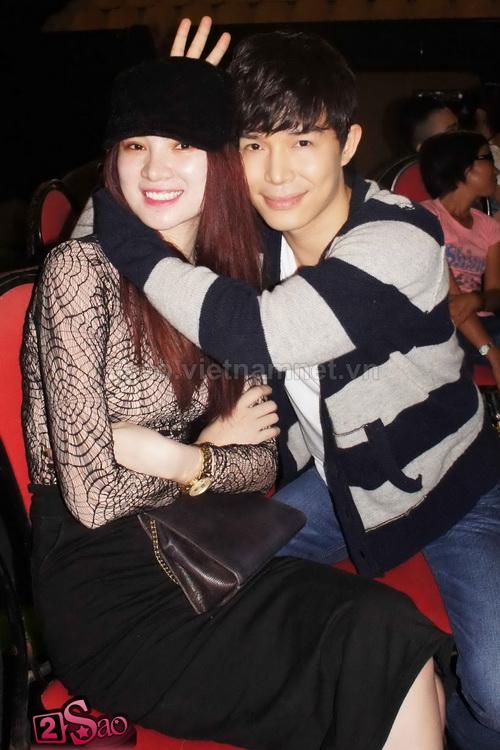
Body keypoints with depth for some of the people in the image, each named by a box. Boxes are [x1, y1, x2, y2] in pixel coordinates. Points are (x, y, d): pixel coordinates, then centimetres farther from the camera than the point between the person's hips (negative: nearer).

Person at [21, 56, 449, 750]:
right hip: (107, 595, -5)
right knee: (382, 639, -20)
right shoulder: (83, 269, -14)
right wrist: (210, 444, -5)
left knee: (405, 643, -16)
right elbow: (93, 496, -17)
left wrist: (160, 451, -12)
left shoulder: (235, 271, 5)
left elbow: (261, 462, 4)